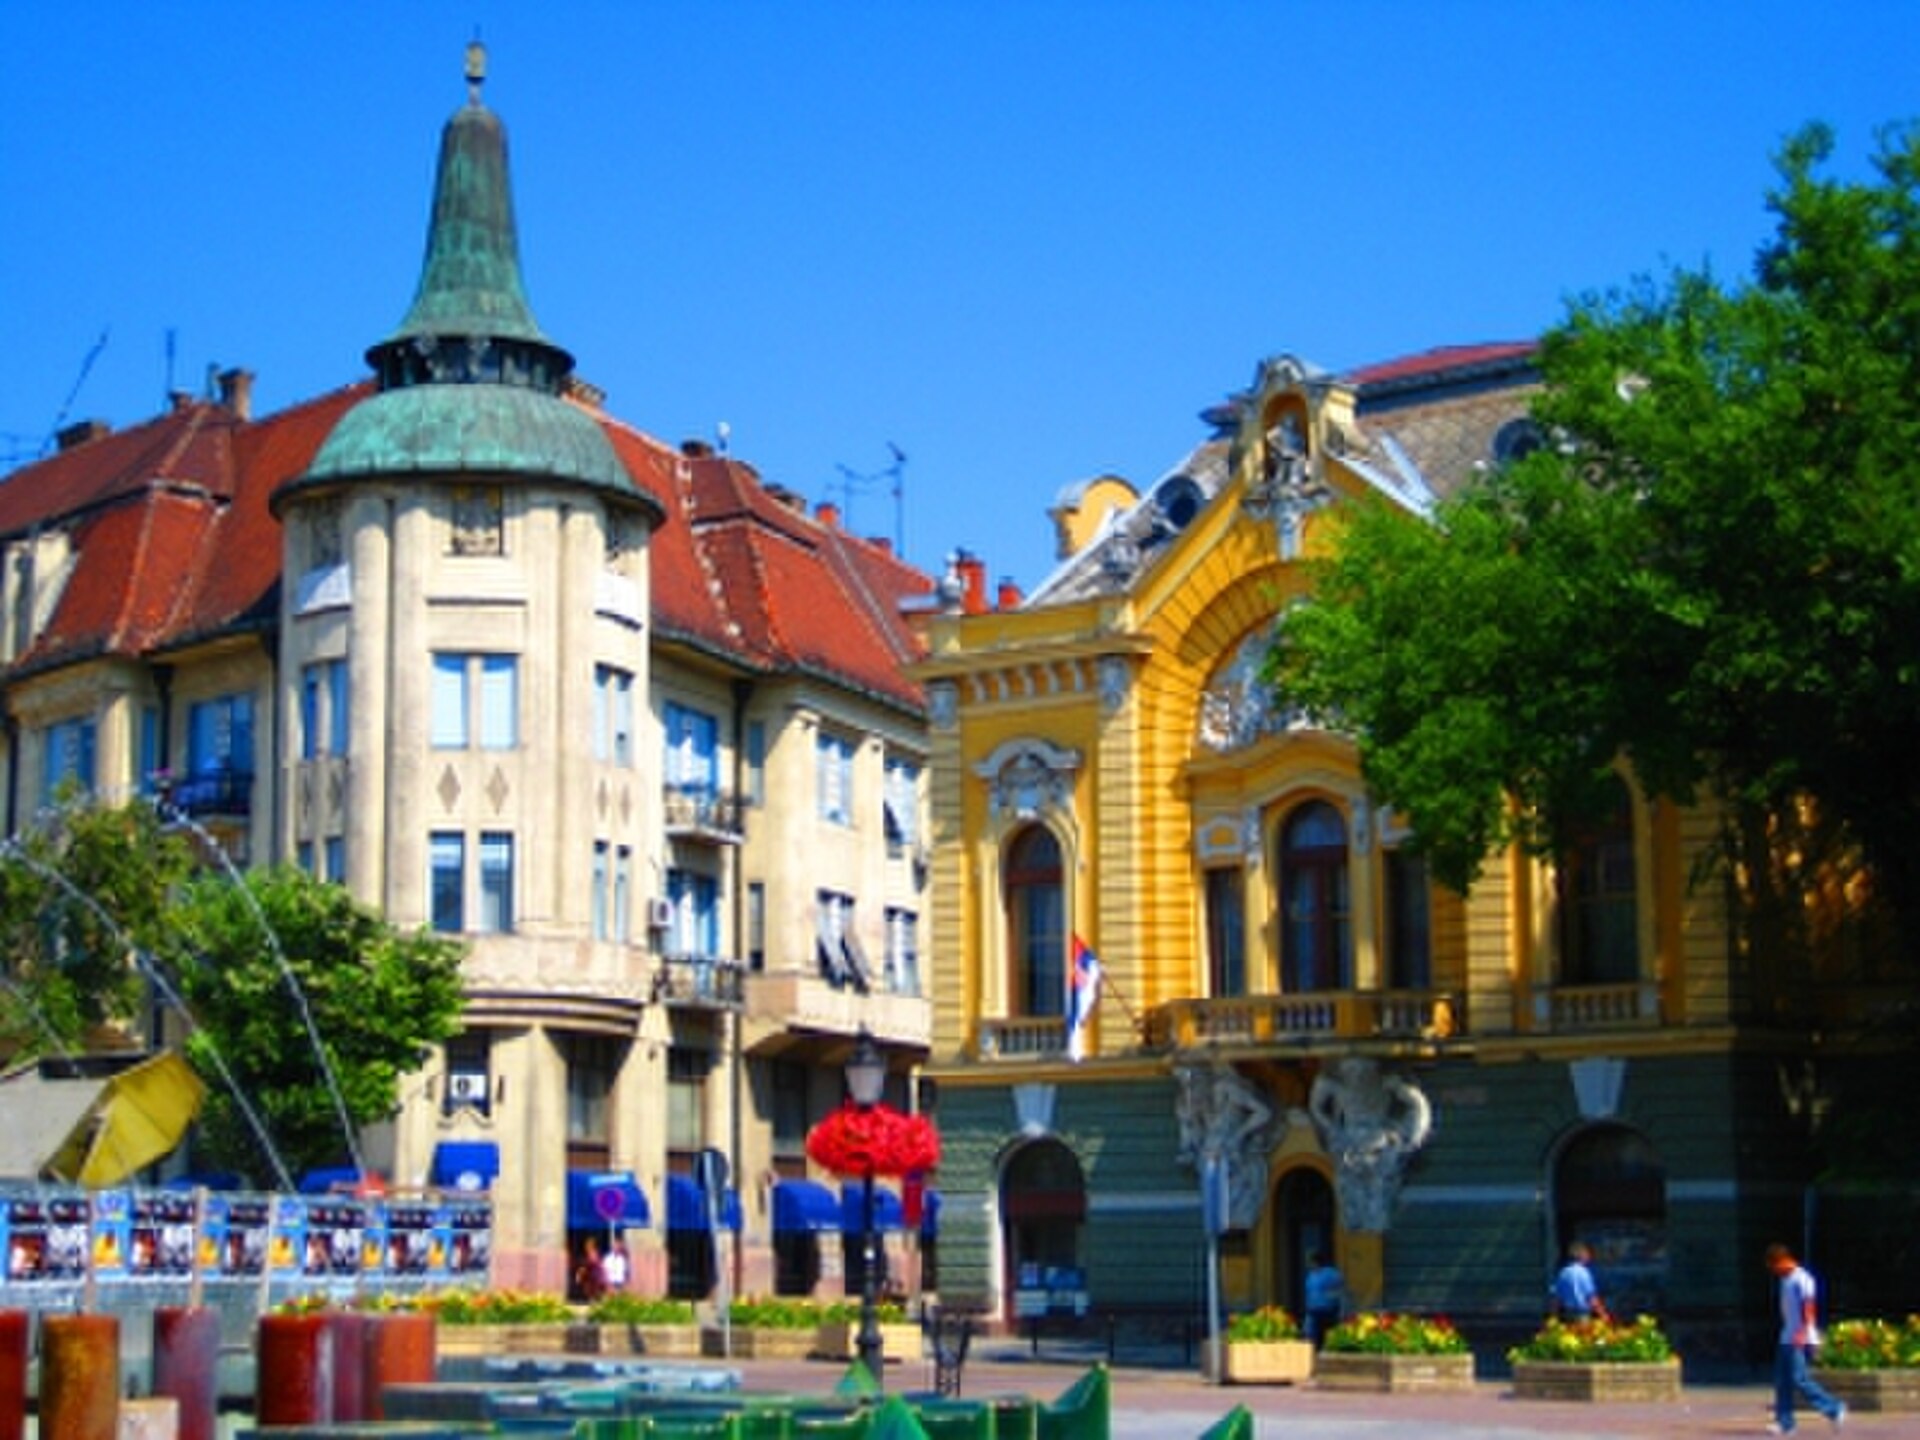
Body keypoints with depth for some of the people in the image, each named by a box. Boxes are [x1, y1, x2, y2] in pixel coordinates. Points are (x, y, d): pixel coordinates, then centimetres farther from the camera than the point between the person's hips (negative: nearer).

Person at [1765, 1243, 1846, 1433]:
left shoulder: (1801, 1278, -11)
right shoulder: (1785, 1280, 17)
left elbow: (1809, 1306, -18)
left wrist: (1802, 1333, -27)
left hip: (1800, 1340, -9)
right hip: (1787, 1339, 9)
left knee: (1799, 1379, -12)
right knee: (1782, 1381, 6)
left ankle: (1834, 1409, -2)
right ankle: (1784, 1423, 8)